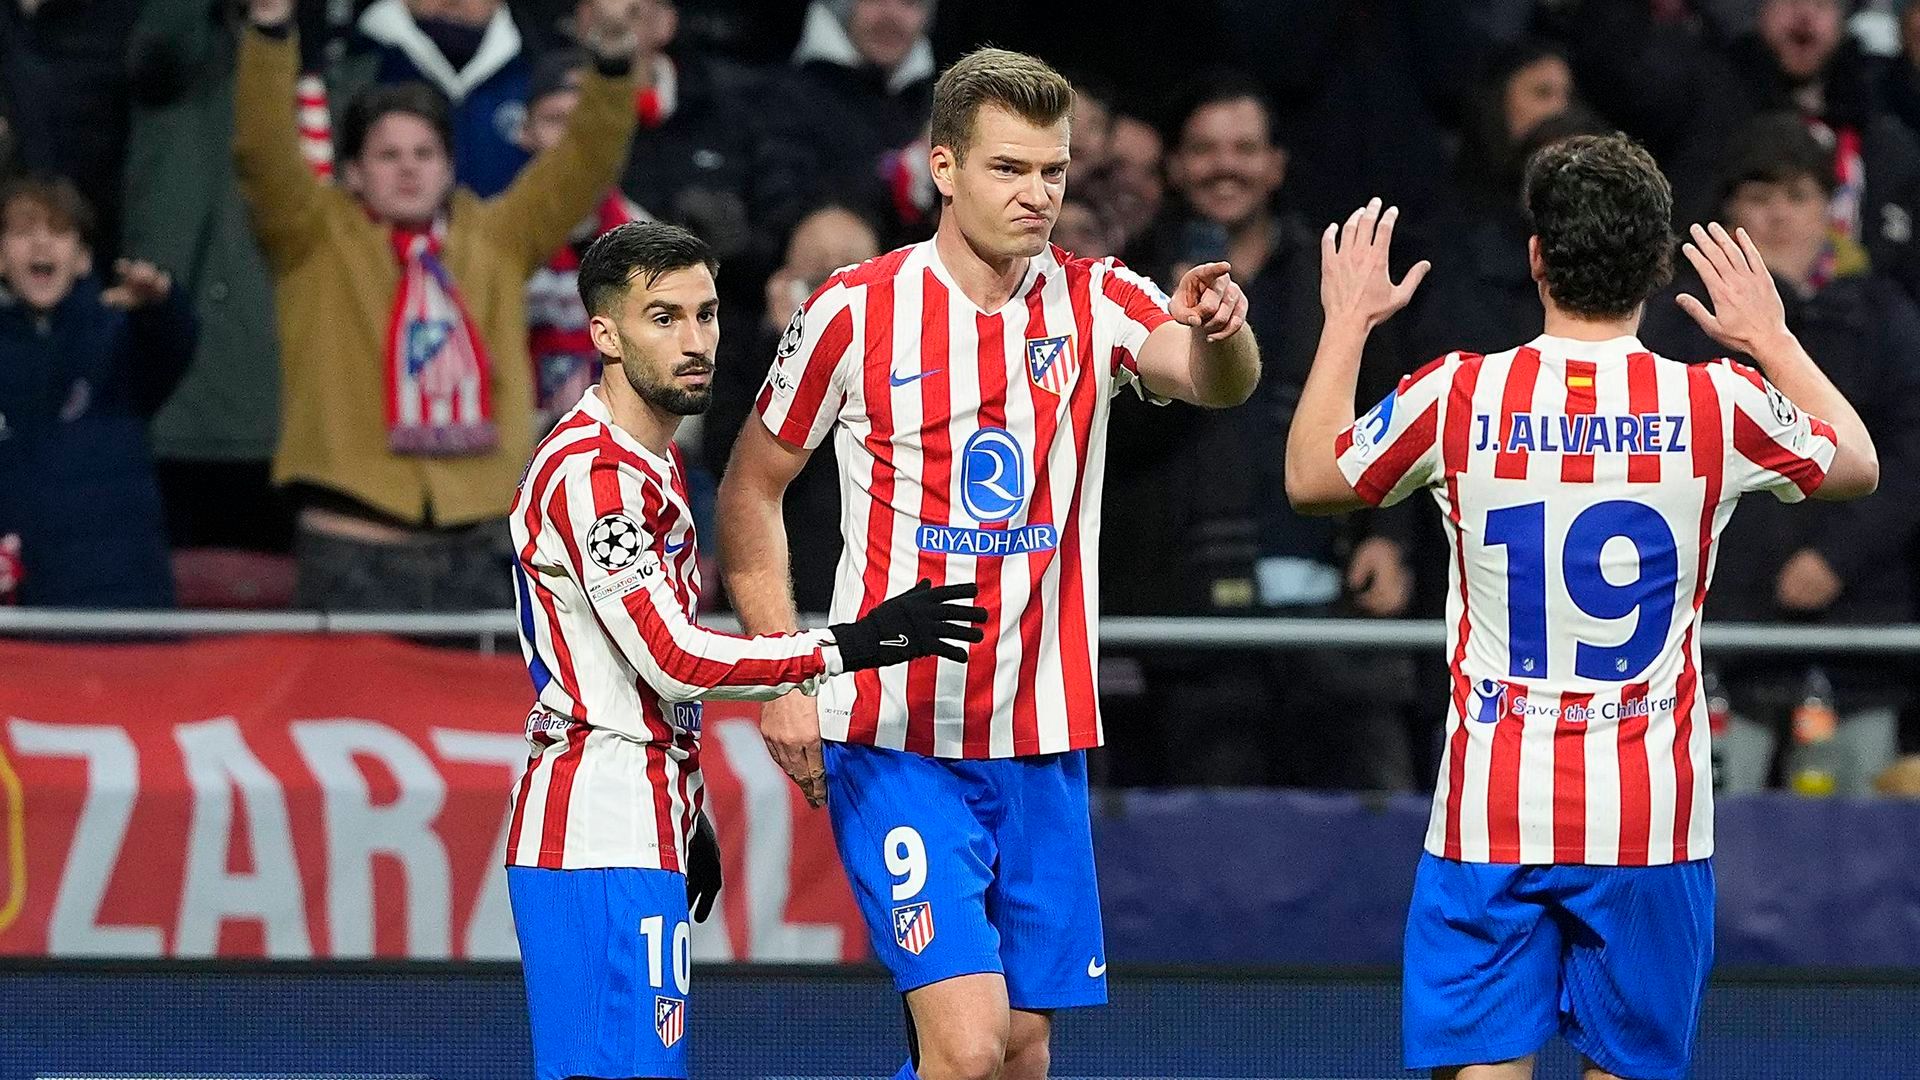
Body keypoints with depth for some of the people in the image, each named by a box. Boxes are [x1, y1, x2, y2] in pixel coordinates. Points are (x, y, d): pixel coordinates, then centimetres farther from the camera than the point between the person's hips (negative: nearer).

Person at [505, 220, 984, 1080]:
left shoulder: (652, 461, 19)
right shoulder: (591, 472, -15)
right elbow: (675, 658, -22)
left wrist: (688, 815, 28)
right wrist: (853, 645, -22)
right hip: (604, 845, -10)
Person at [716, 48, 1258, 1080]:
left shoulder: (1096, 303, 1)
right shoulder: (856, 310, -5)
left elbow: (1215, 381, -18)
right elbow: (751, 487, 5)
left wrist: (1220, 332, -42)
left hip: (1042, 747, 4)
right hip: (896, 749, -4)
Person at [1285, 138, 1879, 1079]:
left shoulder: (1460, 395, -6)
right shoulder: (1719, 405, -5)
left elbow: (1309, 479, 14)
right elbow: (1858, 467, 17)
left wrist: (1346, 322, 26)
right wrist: (1773, 340, 31)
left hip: (1490, 813, 0)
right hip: (1650, 815, 0)